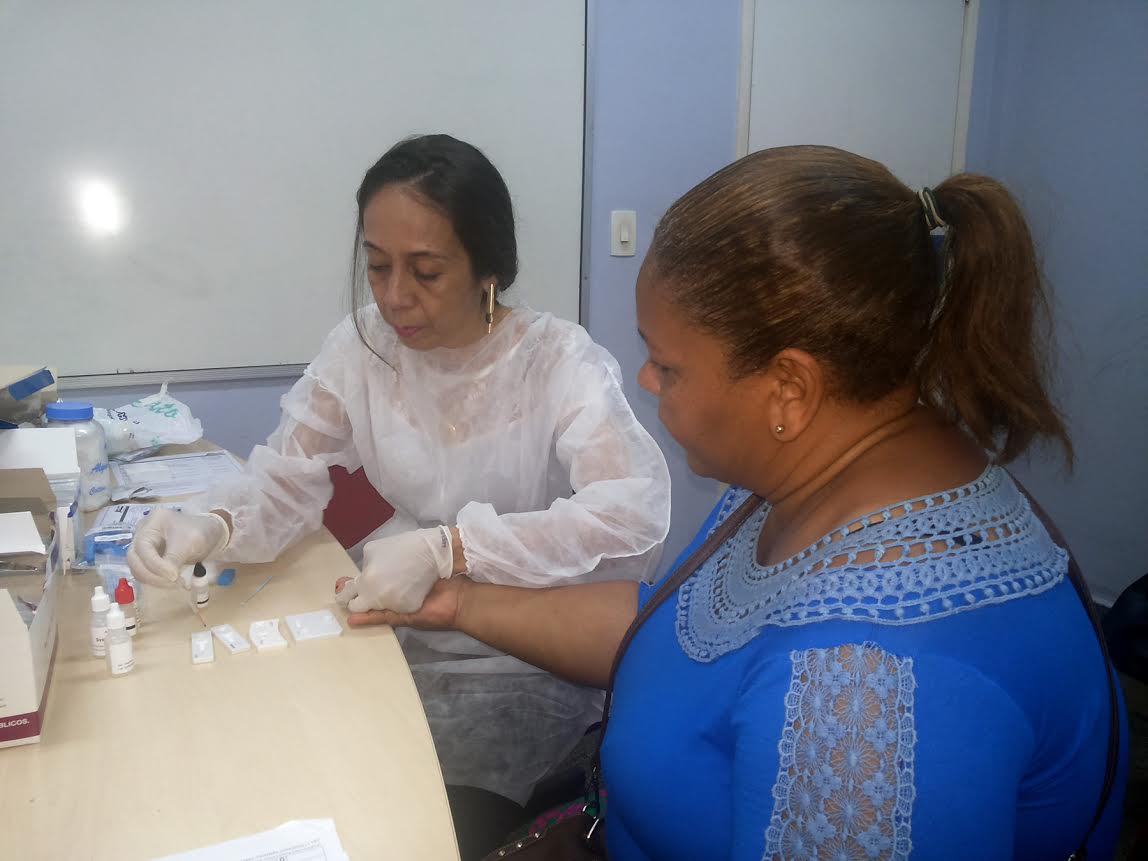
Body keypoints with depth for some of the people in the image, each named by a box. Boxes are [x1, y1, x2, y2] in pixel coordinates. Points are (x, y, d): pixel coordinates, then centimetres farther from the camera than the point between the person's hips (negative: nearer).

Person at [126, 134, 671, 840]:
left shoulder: (561, 361, -17)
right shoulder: (362, 346, -2)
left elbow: (633, 513, -31)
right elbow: (290, 480, -2)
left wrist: (446, 547, -36)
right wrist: (214, 527, -24)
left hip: (530, 657, -4)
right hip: (393, 627, 5)